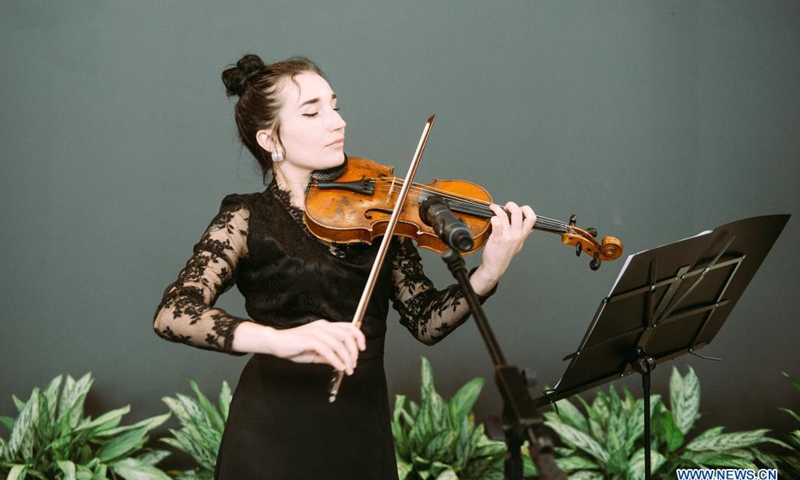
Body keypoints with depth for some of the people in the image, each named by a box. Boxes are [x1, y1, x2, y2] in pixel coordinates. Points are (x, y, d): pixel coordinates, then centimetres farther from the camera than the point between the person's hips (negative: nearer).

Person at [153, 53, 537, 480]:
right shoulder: (248, 220, -7)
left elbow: (426, 322, -2)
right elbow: (171, 315, -22)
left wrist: (488, 274, -21)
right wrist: (277, 339, -38)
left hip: (363, 432, 4)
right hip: (275, 438, -3)